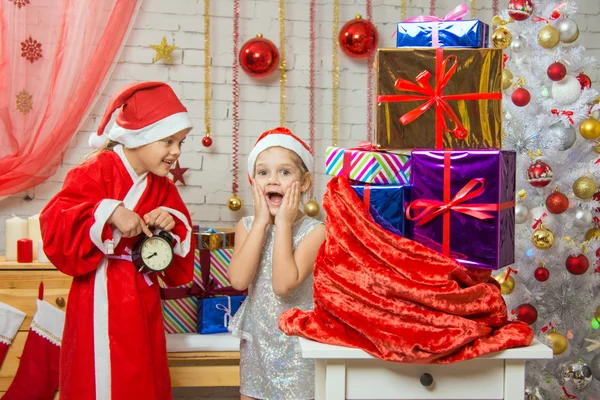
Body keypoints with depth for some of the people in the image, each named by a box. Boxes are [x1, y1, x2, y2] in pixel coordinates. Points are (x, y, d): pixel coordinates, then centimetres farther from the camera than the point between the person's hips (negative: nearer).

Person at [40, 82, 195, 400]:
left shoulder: (163, 188, 8)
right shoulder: (95, 173, -12)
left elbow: (178, 243, 12)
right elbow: (54, 224, -20)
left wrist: (173, 224, -9)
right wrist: (108, 212, -28)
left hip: (143, 300, 6)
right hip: (103, 299, -6)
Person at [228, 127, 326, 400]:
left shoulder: (314, 230, -16)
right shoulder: (247, 226, -4)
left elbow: (284, 284, -28)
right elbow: (238, 280, -20)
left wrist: (283, 223, -24)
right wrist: (261, 222, -19)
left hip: (296, 343, -4)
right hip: (256, 340, 4)